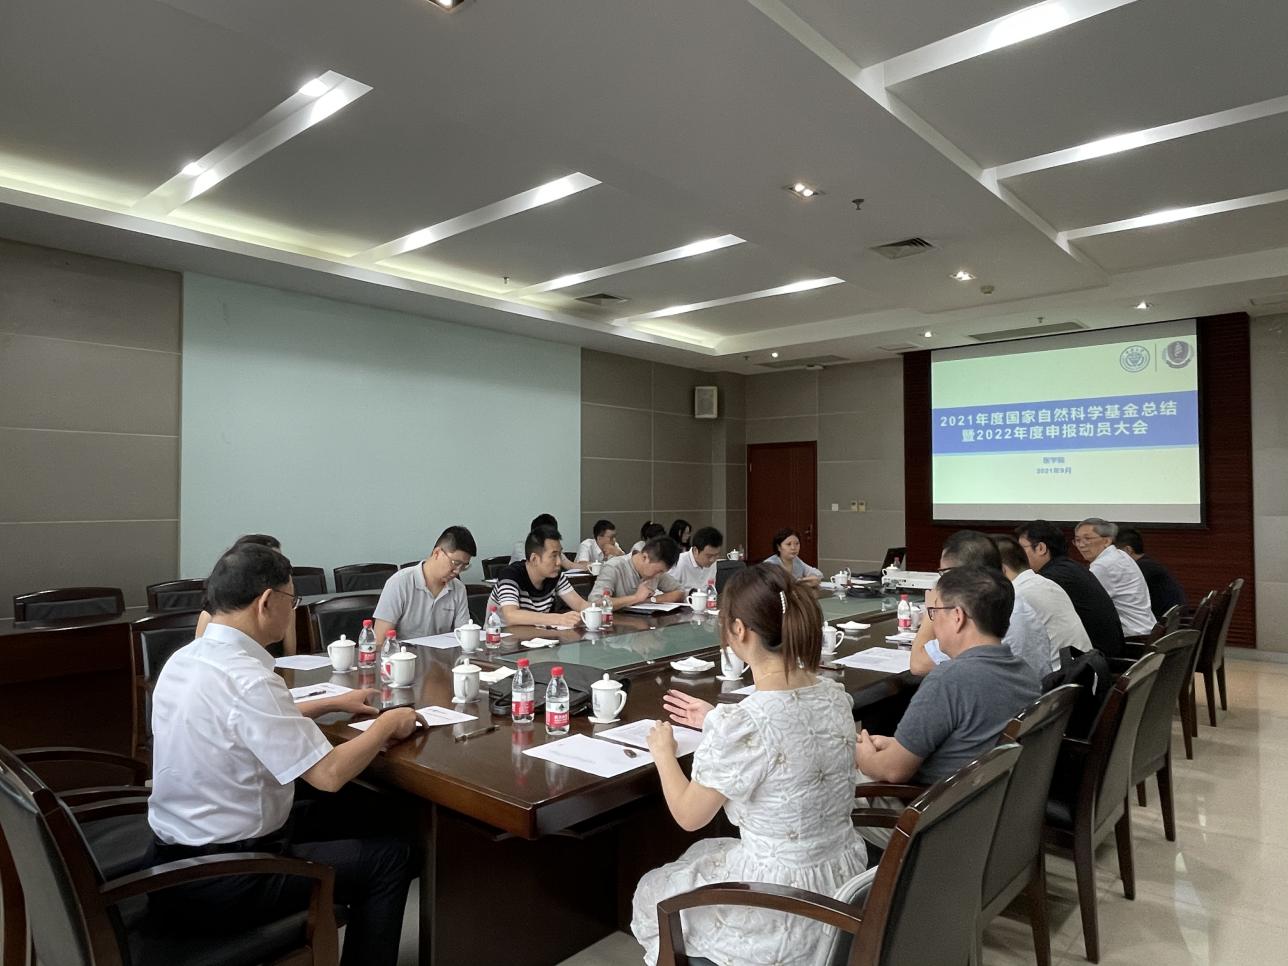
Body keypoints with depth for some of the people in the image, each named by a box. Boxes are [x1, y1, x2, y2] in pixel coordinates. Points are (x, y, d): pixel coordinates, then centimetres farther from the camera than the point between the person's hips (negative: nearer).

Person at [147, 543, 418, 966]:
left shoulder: (186, 658, 1)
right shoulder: (246, 678, -28)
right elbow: (328, 774, -25)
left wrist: (332, 703, 19)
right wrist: (386, 725, -9)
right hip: (220, 879, -9)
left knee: (358, 821, 22)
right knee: (391, 856, 2)